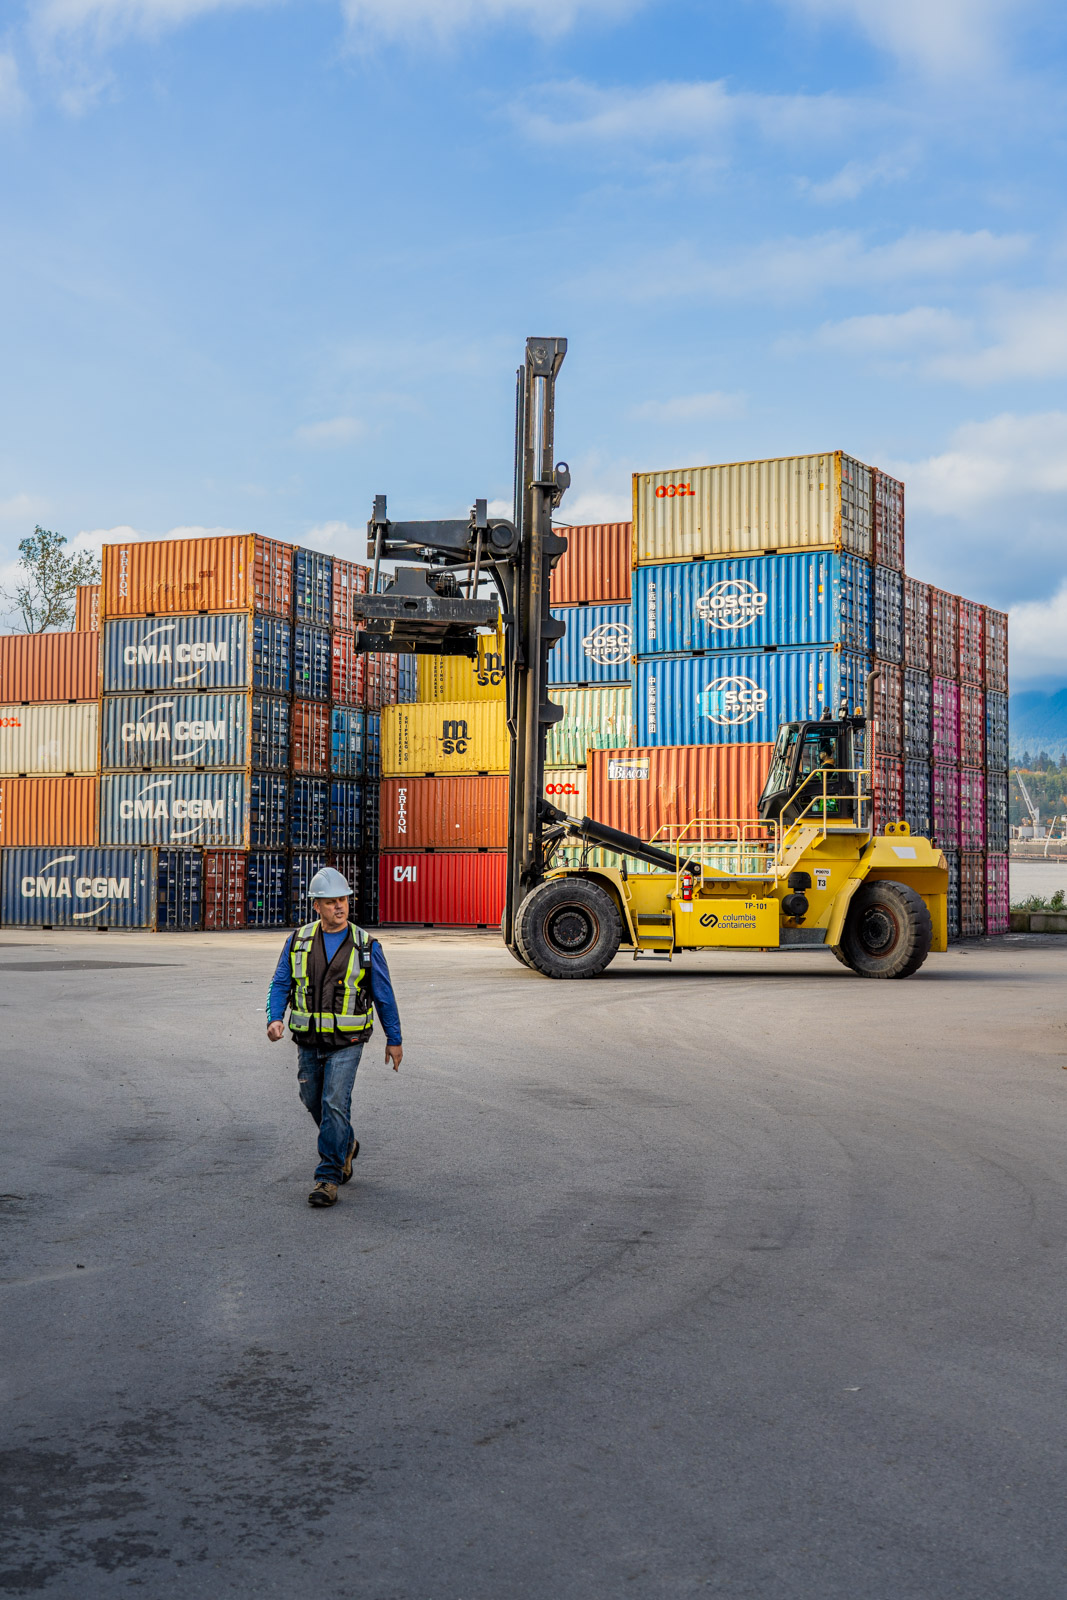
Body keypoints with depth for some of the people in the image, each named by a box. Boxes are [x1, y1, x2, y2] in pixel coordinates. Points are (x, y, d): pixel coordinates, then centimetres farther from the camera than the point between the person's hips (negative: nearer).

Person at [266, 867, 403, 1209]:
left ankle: (328, 1177, -5)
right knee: (314, 1102, 14)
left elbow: (384, 995, 3)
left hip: (346, 1042, -3)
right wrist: (275, 1019, -16)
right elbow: (280, 984, 3)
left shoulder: (366, 946, -3)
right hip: (308, 1041, 4)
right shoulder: (298, 941, 2)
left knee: (335, 1104, -12)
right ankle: (346, 1146, 41)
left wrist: (394, 1040, 5)